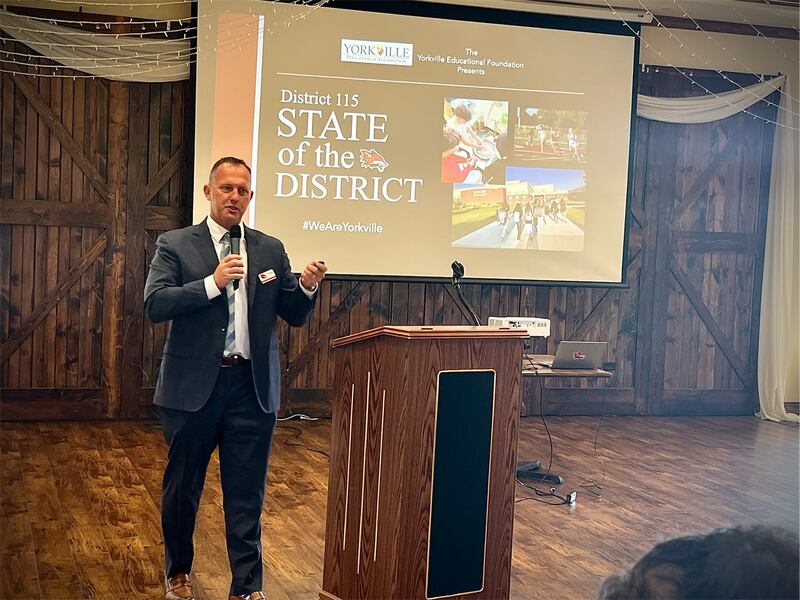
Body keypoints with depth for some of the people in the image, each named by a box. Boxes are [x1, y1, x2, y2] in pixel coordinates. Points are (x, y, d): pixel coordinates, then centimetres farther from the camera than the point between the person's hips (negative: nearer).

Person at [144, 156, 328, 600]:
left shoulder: (271, 250, 9)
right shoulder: (175, 245, 0)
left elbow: (293, 315, 9)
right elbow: (154, 304, -12)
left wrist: (307, 287, -12)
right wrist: (212, 282, -21)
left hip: (252, 387, 1)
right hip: (193, 385, -1)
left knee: (247, 494, 6)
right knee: (182, 487, 15)